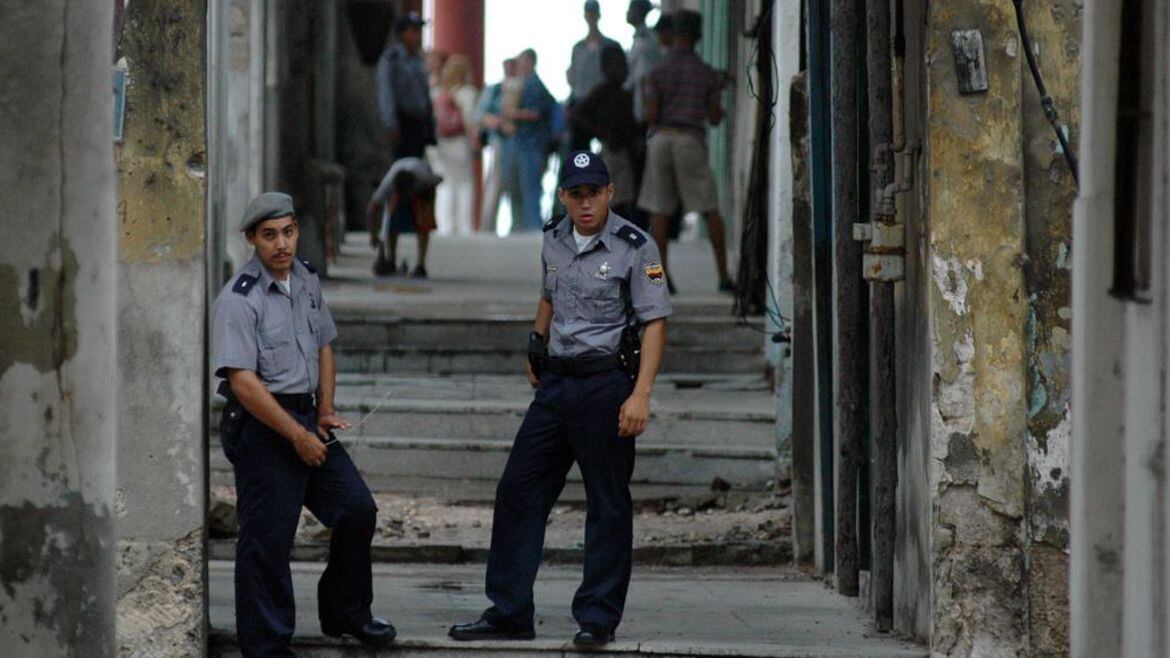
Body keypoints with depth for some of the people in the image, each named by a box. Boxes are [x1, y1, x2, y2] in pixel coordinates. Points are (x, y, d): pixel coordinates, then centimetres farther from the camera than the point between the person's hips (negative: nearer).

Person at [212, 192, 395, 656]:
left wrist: (324, 412, 9)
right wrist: (298, 436, -19)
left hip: (305, 419, 8)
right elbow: (243, 381, -22)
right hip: (261, 427, -8)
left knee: (357, 510, 11)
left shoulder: (307, 279, 8)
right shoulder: (239, 300, -17)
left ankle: (345, 614, 29)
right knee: (267, 541, -4)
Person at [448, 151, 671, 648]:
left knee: (608, 505, 0)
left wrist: (641, 394, -20)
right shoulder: (554, 240, 9)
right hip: (556, 383, 6)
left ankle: (598, 619, 7)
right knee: (518, 491, 5)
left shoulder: (635, 248, -9)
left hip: (605, 383, -6)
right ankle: (508, 613, 11)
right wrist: (536, 347, 21)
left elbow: (654, 323, -13)